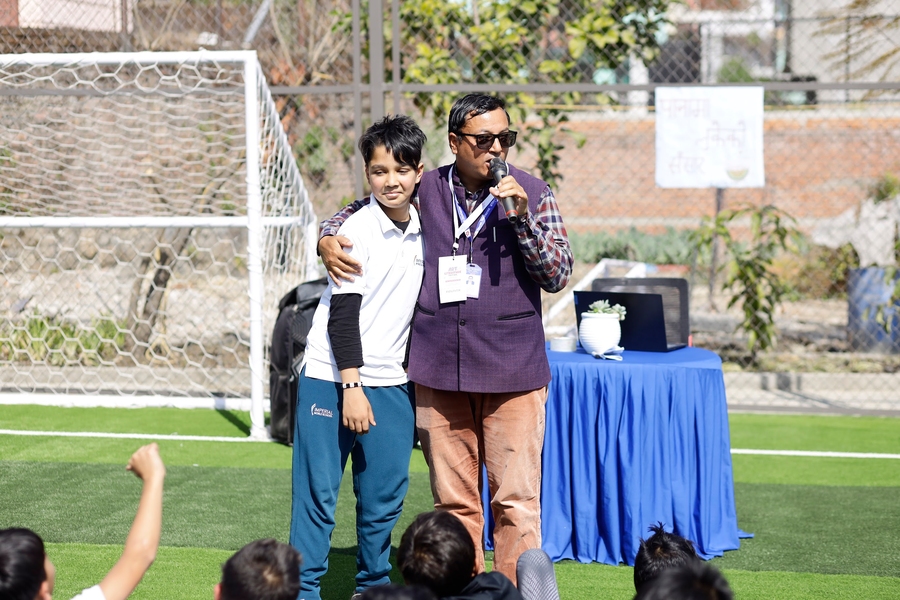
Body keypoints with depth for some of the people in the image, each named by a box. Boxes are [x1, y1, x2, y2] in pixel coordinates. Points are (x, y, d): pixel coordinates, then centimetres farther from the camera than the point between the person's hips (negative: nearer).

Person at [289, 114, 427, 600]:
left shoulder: (420, 232, 9)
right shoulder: (358, 230, -11)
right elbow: (342, 315, -13)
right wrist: (351, 386, -17)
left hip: (391, 383, 6)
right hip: (333, 380, -6)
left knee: (385, 497, 9)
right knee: (318, 496, -3)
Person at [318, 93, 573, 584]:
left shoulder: (531, 193, 1)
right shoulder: (424, 191, 4)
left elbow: (557, 276, -3)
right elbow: (355, 212, 18)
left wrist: (522, 216, -15)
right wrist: (328, 240, -4)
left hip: (512, 373, -2)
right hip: (439, 372, 2)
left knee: (516, 500, -3)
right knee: (453, 502, 9)